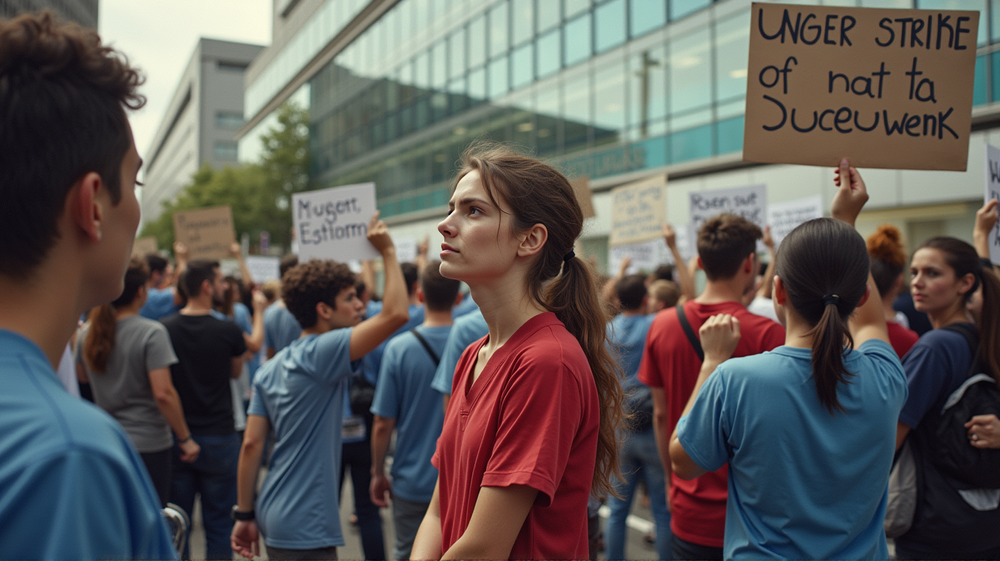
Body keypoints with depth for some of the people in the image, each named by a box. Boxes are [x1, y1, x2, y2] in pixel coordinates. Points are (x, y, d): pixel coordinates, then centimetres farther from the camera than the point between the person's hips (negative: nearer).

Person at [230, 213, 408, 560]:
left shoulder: (270, 370, 9)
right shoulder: (322, 353, -17)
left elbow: (251, 445, 7)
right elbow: (395, 314, -25)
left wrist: (244, 514, 11)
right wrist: (388, 251, -12)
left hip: (275, 515, 9)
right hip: (304, 528, -9)